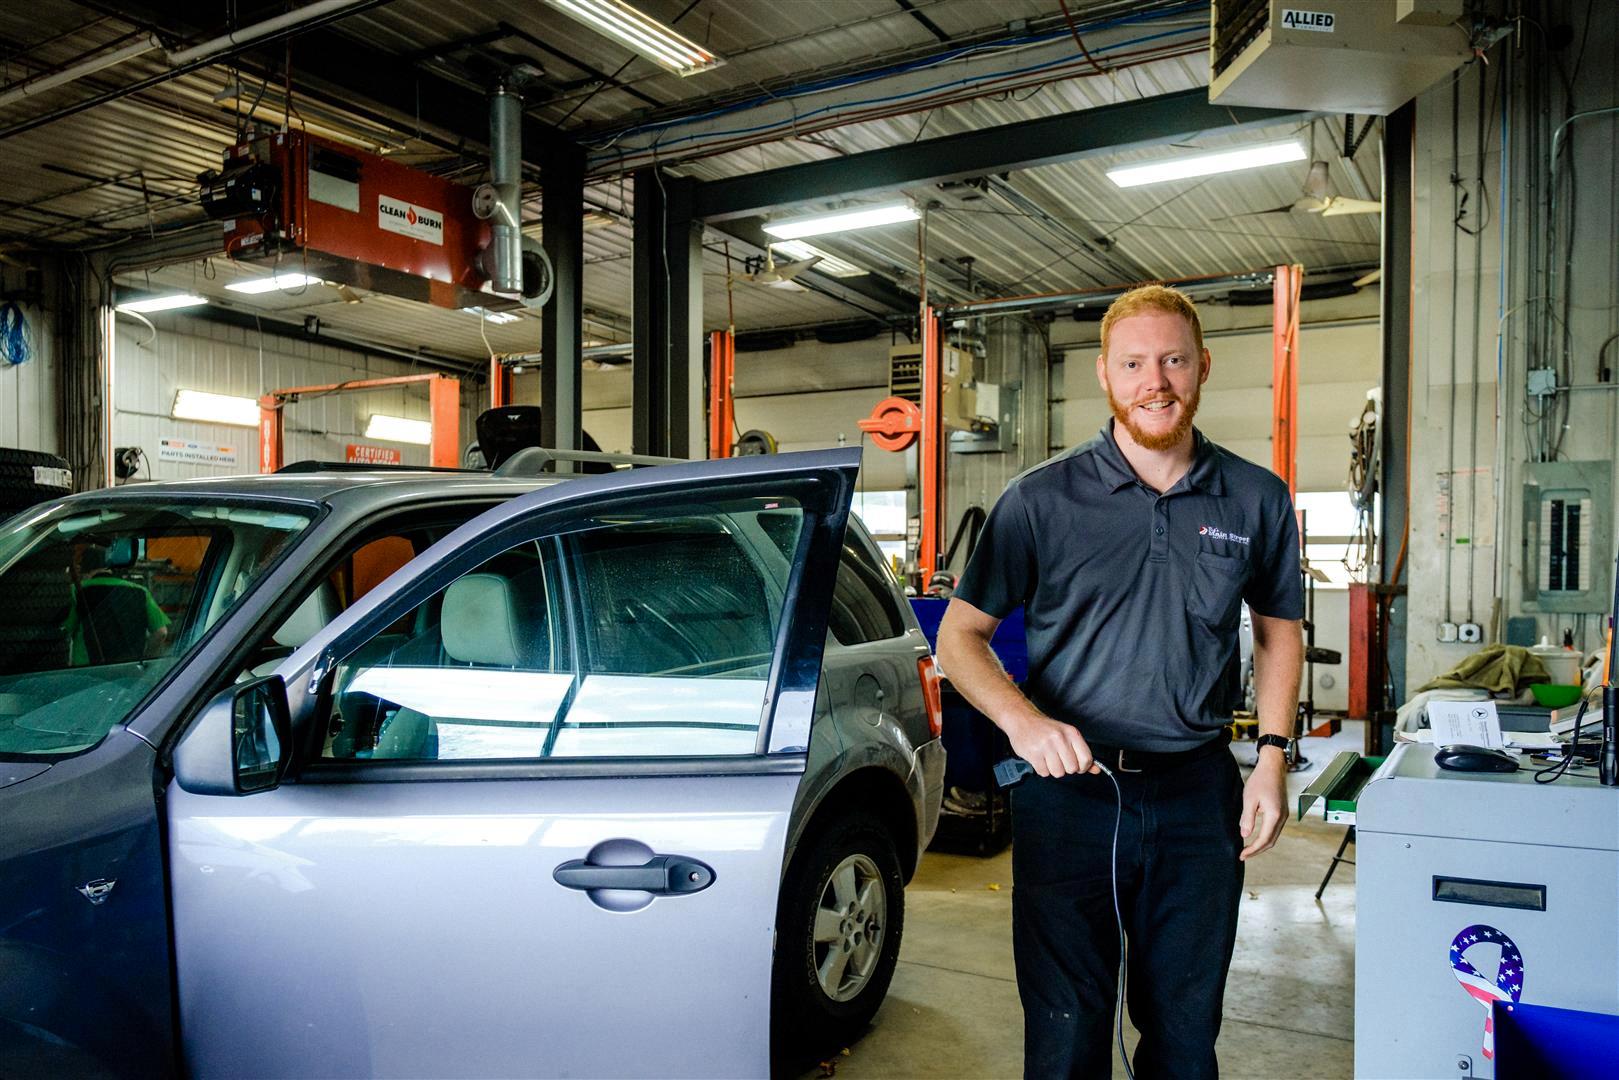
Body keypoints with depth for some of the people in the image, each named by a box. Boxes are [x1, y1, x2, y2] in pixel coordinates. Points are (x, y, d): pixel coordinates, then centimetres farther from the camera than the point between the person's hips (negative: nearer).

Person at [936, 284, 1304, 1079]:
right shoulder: (1042, 498, -4)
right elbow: (959, 635, -2)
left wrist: (1272, 759, 6)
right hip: (1069, 789, -2)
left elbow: (1279, 630, 16)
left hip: (1198, 798, 2)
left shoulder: (1257, 500, 3)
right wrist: (1021, 719, -20)